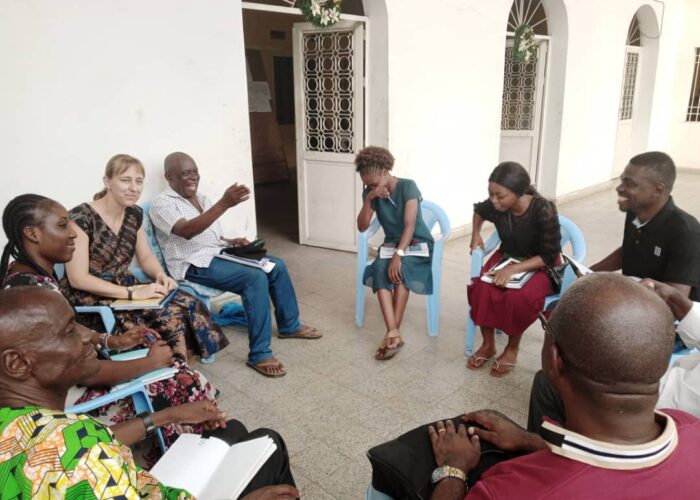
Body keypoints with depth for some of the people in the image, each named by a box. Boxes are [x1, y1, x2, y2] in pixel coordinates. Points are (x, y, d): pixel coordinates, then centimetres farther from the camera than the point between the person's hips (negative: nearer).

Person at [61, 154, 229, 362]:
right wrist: (132, 293, -26)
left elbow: (146, 257, 14)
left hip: (125, 289, 7)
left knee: (186, 305, -18)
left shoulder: (135, 214, 4)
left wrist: (160, 275, -9)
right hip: (89, 298, -6)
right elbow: (77, 278, -20)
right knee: (168, 316, -27)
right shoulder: (81, 217, -16)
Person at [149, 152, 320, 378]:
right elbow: (187, 231, -29)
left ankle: (289, 326, 18)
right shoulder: (161, 203, -10)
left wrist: (233, 242, 1)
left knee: (276, 265, 1)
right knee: (256, 277, -29)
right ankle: (259, 355, -24)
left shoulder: (201, 199, 17)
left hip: (218, 254, 9)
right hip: (195, 265, -9)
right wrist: (224, 204, -37)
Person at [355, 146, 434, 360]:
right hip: (391, 244, 4)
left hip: (419, 244, -3)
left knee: (400, 268, -35)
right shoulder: (370, 192, -1)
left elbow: (410, 225, -25)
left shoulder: (408, 186, -15)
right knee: (380, 268, -30)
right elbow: (362, 227, -7)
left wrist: (398, 255, -38)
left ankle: (392, 332, -31)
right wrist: (369, 199, -20)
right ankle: (394, 333, -40)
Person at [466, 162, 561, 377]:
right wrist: (476, 235, -4)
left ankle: (512, 348, -6)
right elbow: (478, 211, 12)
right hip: (507, 256, 5)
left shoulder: (544, 212, -29)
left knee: (518, 297, -33)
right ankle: (488, 344, -3)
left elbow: (549, 256, -24)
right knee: (480, 288, -24)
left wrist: (513, 269, -34)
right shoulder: (495, 206, -15)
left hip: (540, 266, -4)